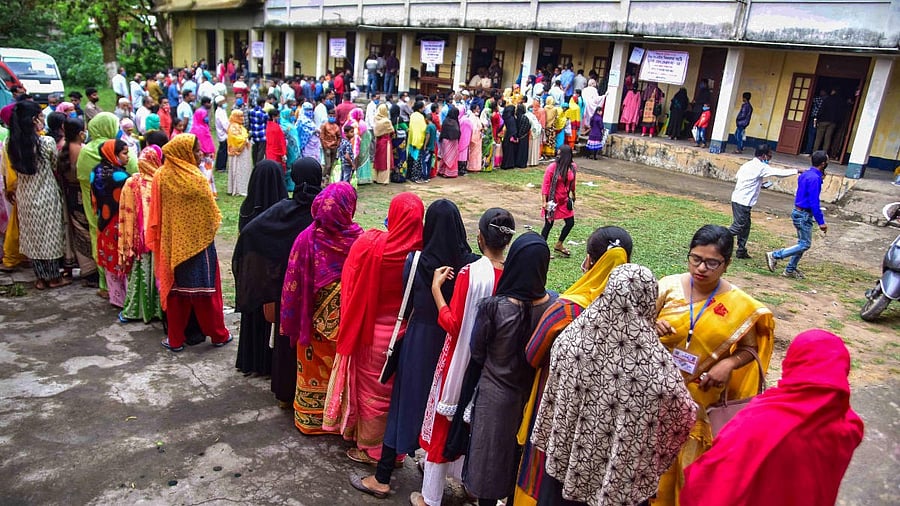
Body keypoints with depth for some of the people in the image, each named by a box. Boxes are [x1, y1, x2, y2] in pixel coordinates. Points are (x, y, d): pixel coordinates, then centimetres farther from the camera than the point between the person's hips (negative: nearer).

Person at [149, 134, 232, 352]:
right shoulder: (196, 179, -17)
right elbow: (211, 215, -10)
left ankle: (175, 339, 20)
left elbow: (156, 215, 3)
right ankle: (218, 335, 19)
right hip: (198, 243, -4)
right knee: (205, 288, 7)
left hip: (172, 244, 4)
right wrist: (210, 231, 10)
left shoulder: (160, 177, -3)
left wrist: (159, 241, 14)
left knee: (176, 289, 13)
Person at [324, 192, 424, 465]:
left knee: (371, 385, 16)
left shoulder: (369, 244, -21)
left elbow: (350, 284, -9)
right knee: (398, 386, 20)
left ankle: (370, 447, 31)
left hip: (372, 330, -2)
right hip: (407, 332, 2)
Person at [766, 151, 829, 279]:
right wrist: (821, 222, -18)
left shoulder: (806, 174, 8)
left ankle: (790, 270, 18)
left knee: (802, 243, 15)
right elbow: (814, 203, -22)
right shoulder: (815, 179, -20)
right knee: (805, 244, -3)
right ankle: (775, 255, -7)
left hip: (798, 212, 9)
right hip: (804, 215, -9)